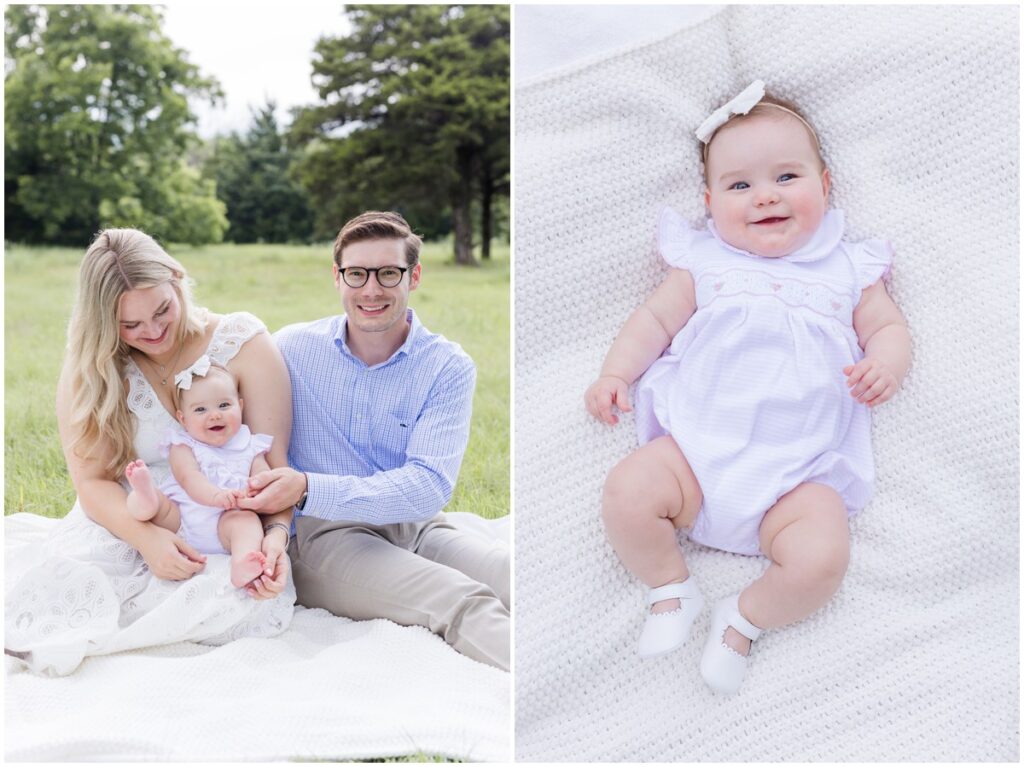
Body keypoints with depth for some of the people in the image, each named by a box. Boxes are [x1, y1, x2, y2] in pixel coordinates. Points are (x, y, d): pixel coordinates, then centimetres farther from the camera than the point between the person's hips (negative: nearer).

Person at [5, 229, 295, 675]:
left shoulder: (245, 344, -5)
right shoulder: (92, 367, -1)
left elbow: (274, 461, -7)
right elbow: (93, 481, -5)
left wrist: (276, 534, -26)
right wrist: (147, 537, -25)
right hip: (122, 527, -1)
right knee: (59, 583, -35)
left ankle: (84, 638, -23)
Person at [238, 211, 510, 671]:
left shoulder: (448, 367, 1)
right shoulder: (291, 348, 5)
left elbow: (429, 485, -13)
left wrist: (307, 490, -24)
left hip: (416, 527, 3)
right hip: (324, 535, -3)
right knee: (465, 602, -32)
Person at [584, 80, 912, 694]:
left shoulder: (848, 269, 13)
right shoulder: (706, 263, 13)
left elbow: (889, 327, 15)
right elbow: (656, 319, 14)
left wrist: (885, 366, -8)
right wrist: (615, 373, 0)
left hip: (799, 474, -1)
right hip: (695, 447, 1)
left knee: (821, 558, -25)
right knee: (626, 494, -24)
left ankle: (745, 620, 5)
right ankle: (671, 588, 5)